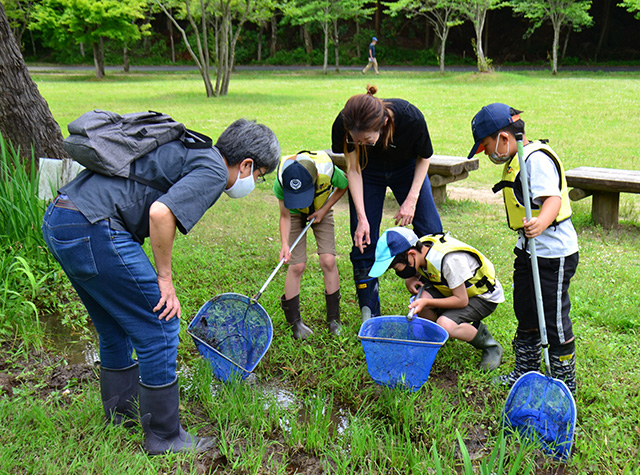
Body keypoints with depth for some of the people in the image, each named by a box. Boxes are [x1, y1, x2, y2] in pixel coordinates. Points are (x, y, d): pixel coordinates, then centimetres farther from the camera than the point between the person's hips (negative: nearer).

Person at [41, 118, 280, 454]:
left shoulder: (191, 149, 21)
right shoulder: (214, 171, -8)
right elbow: (160, 212, -23)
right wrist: (165, 279, -10)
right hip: (93, 231, -10)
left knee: (115, 327, 25)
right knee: (159, 328, 2)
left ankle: (121, 412, 43)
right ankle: (163, 436, 15)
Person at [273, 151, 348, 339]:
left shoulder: (327, 170, -37)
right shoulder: (281, 183, -35)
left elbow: (344, 186, -11)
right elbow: (285, 217, -20)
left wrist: (324, 210, -14)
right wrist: (285, 243, -34)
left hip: (321, 212, 1)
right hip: (295, 215, 0)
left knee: (328, 260, -10)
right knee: (297, 265, -9)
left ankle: (333, 318, 6)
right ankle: (294, 320, 7)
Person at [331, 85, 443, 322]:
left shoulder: (411, 118, -37)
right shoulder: (343, 126, -34)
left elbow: (424, 158, -15)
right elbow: (353, 169, -18)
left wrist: (412, 199, -22)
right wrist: (361, 218, -24)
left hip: (408, 170, 0)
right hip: (369, 173, 0)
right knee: (364, 242, -5)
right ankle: (370, 318, 6)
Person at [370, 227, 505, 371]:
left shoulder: (449, 259, -35)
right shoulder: (419, 250, -13)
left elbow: (462, 300, -28)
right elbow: (411, 276, 9)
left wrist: (427, 302, -31)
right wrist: (410, 281, -14)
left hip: (485, 297, -7)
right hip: (458, 289, 7)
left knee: (446, 324, -31)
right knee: (418, 302, -19)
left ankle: (491, 347, -5)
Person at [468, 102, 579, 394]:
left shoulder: (537, 158, -19)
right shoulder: (516, 161, 13)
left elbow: (553, 198, -32)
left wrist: (541, 222, -50)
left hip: (553, 253, -10)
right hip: (528, 250, 10)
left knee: (554, 317, 1)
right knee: (525, 313, 18)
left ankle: (565, 379, 18)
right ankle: (525, 371, 33)